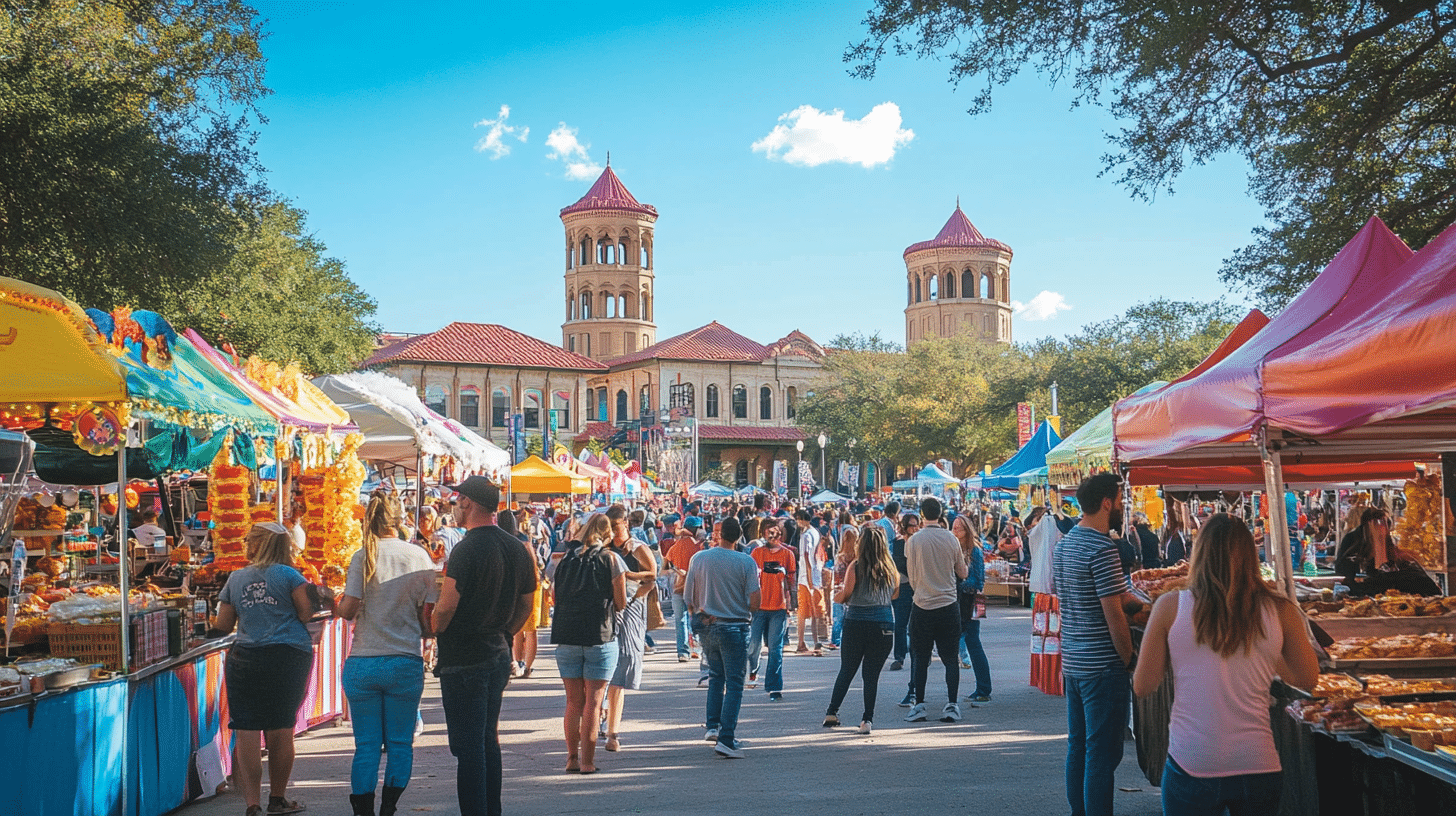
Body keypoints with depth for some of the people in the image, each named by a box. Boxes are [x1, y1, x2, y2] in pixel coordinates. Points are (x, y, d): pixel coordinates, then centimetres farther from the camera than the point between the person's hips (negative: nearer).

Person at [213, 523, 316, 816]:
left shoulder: (236, 578, 8)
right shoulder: (288, 574, 0)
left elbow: (223, 626, 11)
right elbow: (307, 613, -5)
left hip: (244, 659, 1)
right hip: (288, 657, -1)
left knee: (246, 733, 1)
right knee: (280, 731, 9)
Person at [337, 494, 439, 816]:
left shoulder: (363, 556, -4)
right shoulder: (419, 556, 0)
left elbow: (347, 610, -7)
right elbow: (429, 615, 0)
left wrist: (339, 605, 14)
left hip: (362, 665, 0)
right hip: (405, 663, 0)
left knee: (366, 745, 7)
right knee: (400, 743, 11)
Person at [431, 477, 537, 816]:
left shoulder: (467, 549, -17)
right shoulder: (518, 549, 7)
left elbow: (446, 607, -21)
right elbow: (527, 604, 14)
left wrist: (434, 630, -1)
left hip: (464, 660, -8)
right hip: (499, 656, 8)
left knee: (468, 746, -3)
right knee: (489, 739, 17)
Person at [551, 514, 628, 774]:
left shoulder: (566, 558, 8)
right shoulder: (611, 559, -3)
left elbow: (554, 595, 13)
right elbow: (621, 603, -2)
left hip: (566, 637, 4)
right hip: (600, 638, -3)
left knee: (573, 702, 11)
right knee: (594, 701, 2)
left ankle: (572, 758, 14)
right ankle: (587, 761, 2)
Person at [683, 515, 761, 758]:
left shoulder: (698, 559, -2)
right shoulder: (746, 562, -11)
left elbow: (689, 600, 5)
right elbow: (755, 601, -13)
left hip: (707, 626, 4)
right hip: (734, 628, -4)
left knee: (716, 677, 23)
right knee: (734, 683, 0)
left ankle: (713, 726, 19)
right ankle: (726, 739, -6)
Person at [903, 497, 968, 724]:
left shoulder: (913, 541, -7)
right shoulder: (951, 540, -1)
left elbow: (912, 577, 0)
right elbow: (963, 574, 11)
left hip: (922, 605, -1)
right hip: (949, 605, 1)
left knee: (920, 658, 7)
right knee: (950, 658, 7)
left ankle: (919, 705, 7)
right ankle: (952, 705, 3)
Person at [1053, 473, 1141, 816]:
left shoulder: (1063, 544, 11)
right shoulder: (1102, 549, -17)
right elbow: (1113, 614, -18)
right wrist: (1129, 659, -10)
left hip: (1073, 662, 9)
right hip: (1103, 667, -9)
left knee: (1078, 746, 15)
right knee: (1102, 753, -3)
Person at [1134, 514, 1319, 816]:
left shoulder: (1170, 607, -7)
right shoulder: (1280, 612, -4)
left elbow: (1143, 686, -2)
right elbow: (1308, 679, 9)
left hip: (1191, 766, -1)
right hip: (1257, 767, 1)